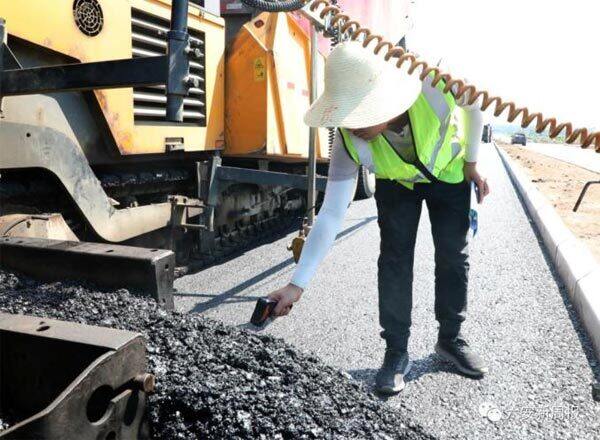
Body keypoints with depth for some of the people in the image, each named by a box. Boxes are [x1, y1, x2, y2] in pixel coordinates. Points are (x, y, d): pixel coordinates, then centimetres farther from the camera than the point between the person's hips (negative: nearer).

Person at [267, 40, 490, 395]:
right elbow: (331, 216, -34)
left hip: (450, 173, 1)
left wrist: (472, 162, -7)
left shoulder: (435, 88, -41)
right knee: (394, 259, -10)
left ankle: (451, 339, 21)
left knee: (453, 257, 2)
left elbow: (473, 107, -15)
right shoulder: (349, 142, -36)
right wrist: (298, 284, -37)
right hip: (397, 182, 0)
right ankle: (397, 352, 4)